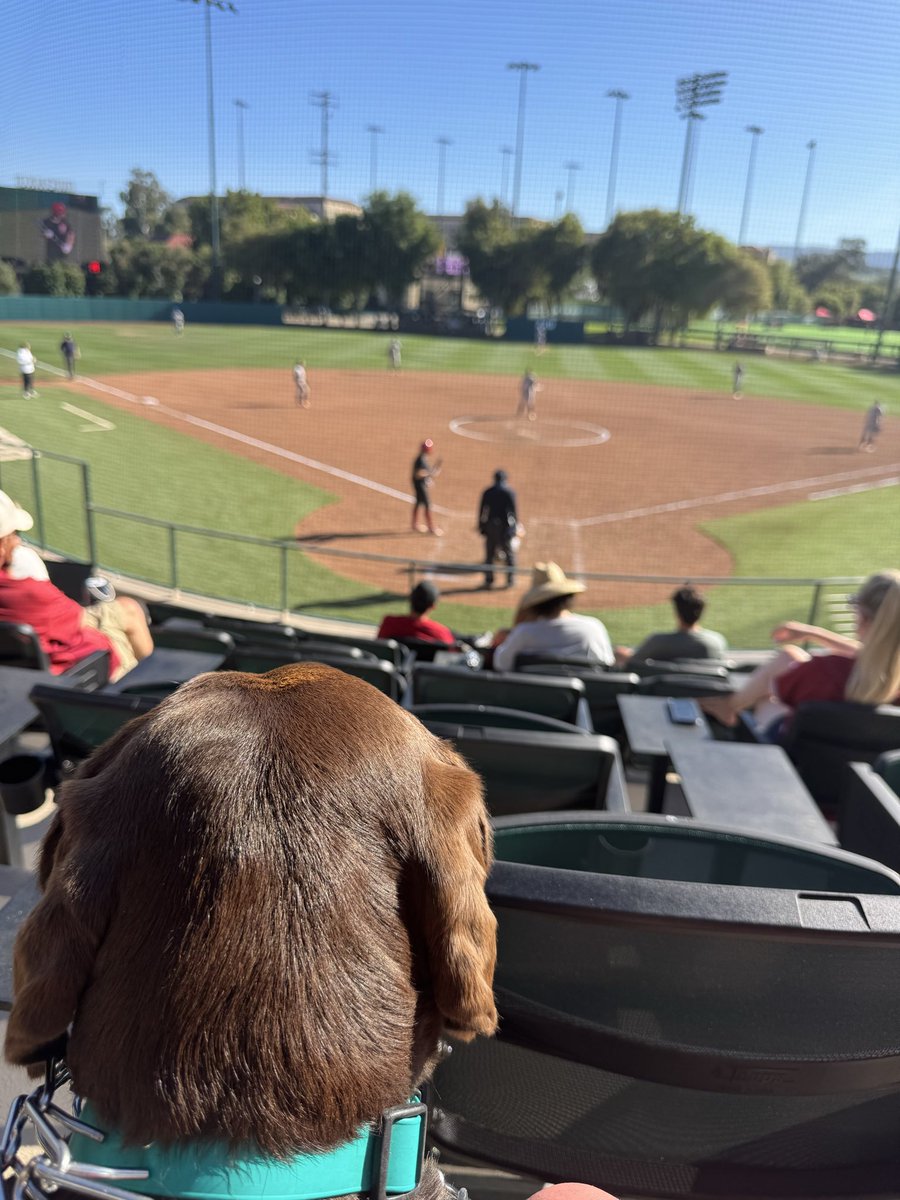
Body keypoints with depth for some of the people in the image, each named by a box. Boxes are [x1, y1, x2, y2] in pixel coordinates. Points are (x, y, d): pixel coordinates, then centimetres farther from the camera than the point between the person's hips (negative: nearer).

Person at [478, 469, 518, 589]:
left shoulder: (487, 492, 4)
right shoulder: (509, 491, -5)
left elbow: (481, 510, 3)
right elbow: (513, 510, -7)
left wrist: (481, 527, 9)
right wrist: (516, 524, 2)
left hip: (490, 525, 2)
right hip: (505, 525, -2)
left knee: (489, 553, 10)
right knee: (509, 553, 9)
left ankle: (488, 580, 10)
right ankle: (510, 579, 11)